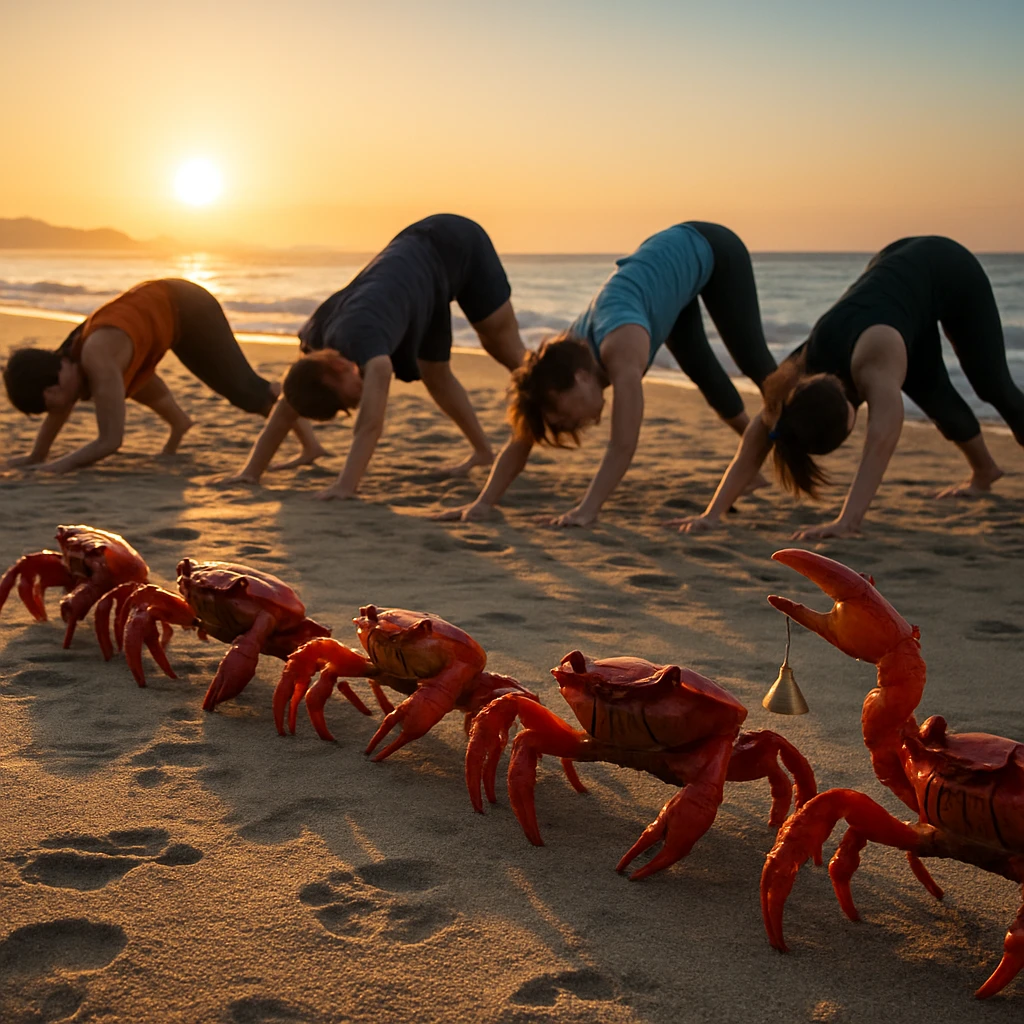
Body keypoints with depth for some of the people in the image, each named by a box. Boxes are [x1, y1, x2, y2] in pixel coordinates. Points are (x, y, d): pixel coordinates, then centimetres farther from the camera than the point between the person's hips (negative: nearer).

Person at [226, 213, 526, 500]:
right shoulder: (317, 336, -16)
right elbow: (286, 407, -8)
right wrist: (251, 471, -11)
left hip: (455, 245, -7)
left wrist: (346, 485, -52)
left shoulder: (361, 339, -40)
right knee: (434, 374, 8)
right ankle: (482, 450, 24)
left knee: (507, 351, 4)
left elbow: (370, 424, -48)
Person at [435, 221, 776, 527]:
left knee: (751, 358, 9)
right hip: (668, 255, 6)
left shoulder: (621, 350, -43)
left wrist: (587, 510, -49)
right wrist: (483, 503, -29)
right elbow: (521, 441, -20)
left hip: (710, 251, -6)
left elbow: (623, 446, -46)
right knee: (697, 366, 16)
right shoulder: (566, 353, -21)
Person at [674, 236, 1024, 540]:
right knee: (933, 396, 6)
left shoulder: (874, 363, -44)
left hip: (946, 267, -4)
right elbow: (753, 444, -27)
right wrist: (712, 514, -34)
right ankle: (984, 472, 33)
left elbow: (882, 441, -54)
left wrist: (847, 521, -61)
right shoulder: (798, 374, -27)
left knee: (992, 384, 11)